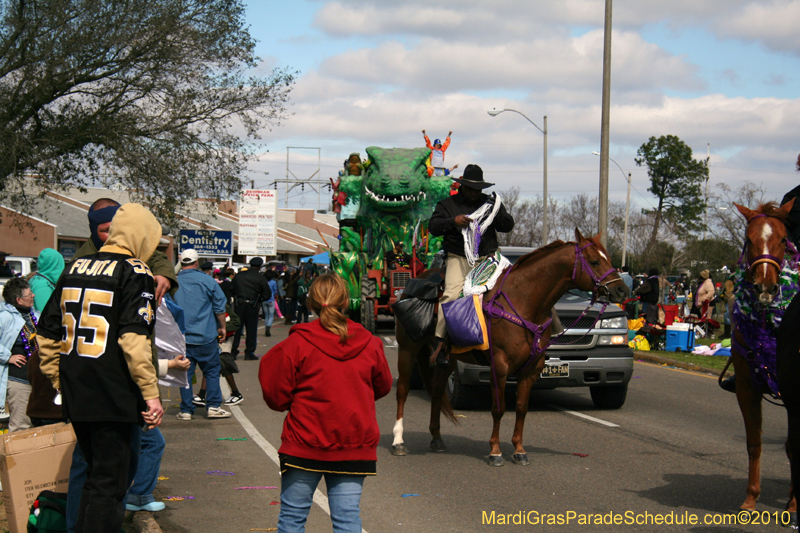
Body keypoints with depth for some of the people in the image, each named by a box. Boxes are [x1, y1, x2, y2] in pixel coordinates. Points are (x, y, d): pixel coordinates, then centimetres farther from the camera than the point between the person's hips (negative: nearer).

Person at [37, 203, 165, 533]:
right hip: (114, 399, -7)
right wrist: (150, 392, -16)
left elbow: (47, 336, 15)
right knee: (109, 483, -2)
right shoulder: (134, 273, -8)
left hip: (75, 395, 7)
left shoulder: (75, 270, 13)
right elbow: (133, 339, -19)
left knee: (97, 472, 22)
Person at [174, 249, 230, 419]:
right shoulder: (207, 281, -3)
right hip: (206, 336, -2)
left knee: (185, 373, 6)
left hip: (181, 338, 2)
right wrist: (222, 327, 14)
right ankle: (213, 407, 5)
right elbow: (219, 307, 1)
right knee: (212, 371, 8)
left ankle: (186, 410, 6)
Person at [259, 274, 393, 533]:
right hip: (356, 448, 2)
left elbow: (277, 398, -6)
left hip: (305, 446, -2)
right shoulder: (370, 344, 0)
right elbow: (383, 387, 16)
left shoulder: (296, 344, -9)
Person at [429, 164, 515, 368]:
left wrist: (497, 213, -8)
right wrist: (453, 222, -16)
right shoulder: (448, 204, 13)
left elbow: (508, 226, 13)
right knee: (451, 293, -24)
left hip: (487, 257, 3)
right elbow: (433, 227, 1)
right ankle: (440, 340, -23)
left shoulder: (490, 202, 18)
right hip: (459, 259, -3)